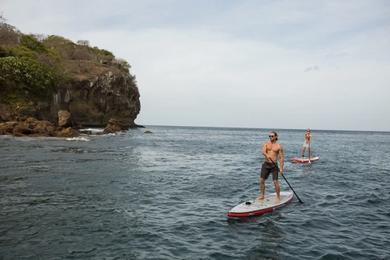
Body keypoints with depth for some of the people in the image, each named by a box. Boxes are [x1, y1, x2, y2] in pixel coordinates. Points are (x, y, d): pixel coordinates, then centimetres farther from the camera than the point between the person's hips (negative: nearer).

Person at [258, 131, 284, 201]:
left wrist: (281, 168, -11)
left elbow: (281, 157, -3)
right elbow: (263, 151, -13)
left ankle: (278, 197, 9)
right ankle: (262, 195, 16)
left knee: (275, 181, -7)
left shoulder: (279, 146, 0)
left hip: (274, 165, -3)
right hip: (266, 164, 3)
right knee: (261, 180, 2)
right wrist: (267, 155, -35)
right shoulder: (266, 144, 7)